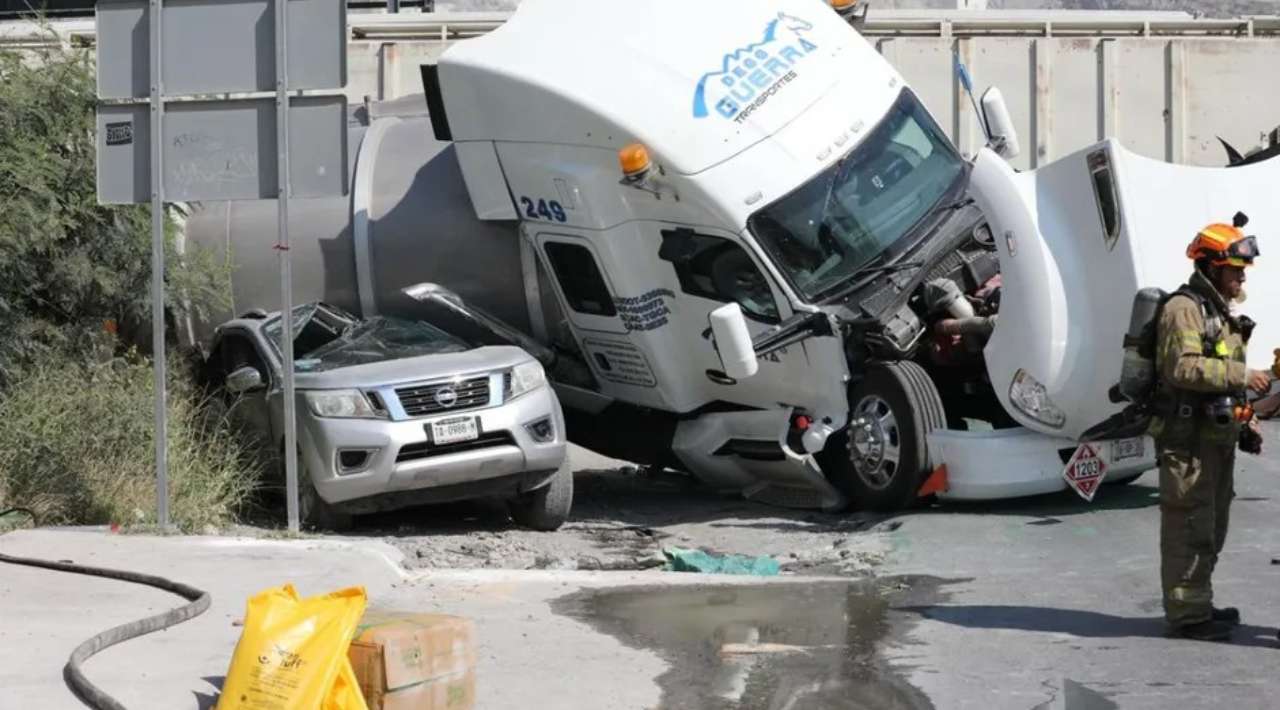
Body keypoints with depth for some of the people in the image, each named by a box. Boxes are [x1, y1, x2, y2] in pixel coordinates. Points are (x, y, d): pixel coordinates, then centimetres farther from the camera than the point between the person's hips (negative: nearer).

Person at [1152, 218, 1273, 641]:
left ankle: (1198, 604, 25)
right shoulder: (1183, 309, -13)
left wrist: (1243, 417, 20)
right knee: (1189, 527, -7)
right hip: (1188, 438, -10)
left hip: (1216, 438, 10)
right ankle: (1186, 614, -4)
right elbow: (1184, 368, -26)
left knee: (1210, 527, 16)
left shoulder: (1220, 312, 20)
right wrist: (1241, 376, -25)